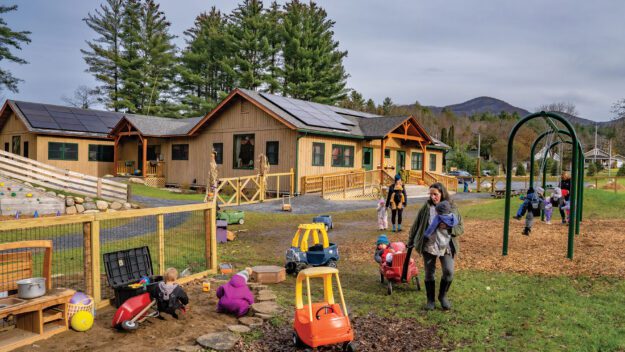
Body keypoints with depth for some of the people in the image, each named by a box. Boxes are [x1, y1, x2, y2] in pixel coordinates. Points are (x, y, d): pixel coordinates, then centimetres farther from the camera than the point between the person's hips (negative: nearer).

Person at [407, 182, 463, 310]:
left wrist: (448, 227, -20)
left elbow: (460, 228, -1)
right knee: (429, 274, 7)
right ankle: (430, 300, 24)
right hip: (429, 246, 0)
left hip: (446, 247, 0)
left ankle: (443, 296, 18)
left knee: (449, 272, -8)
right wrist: (411, 241, 6)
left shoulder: (452, 208, -3)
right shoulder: (426, 207, -4)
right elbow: (416, 225, 4)